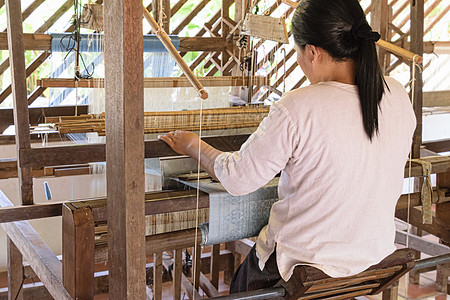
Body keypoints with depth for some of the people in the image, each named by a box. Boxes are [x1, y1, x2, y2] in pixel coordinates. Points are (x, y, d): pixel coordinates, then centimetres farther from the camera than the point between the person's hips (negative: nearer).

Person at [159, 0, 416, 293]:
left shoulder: (297, 109, -26)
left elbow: (239, 178, -15)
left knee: (241, 286, 25)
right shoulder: (398, 96, -8)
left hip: (308, 259, -6)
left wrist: (194, 145, 4)